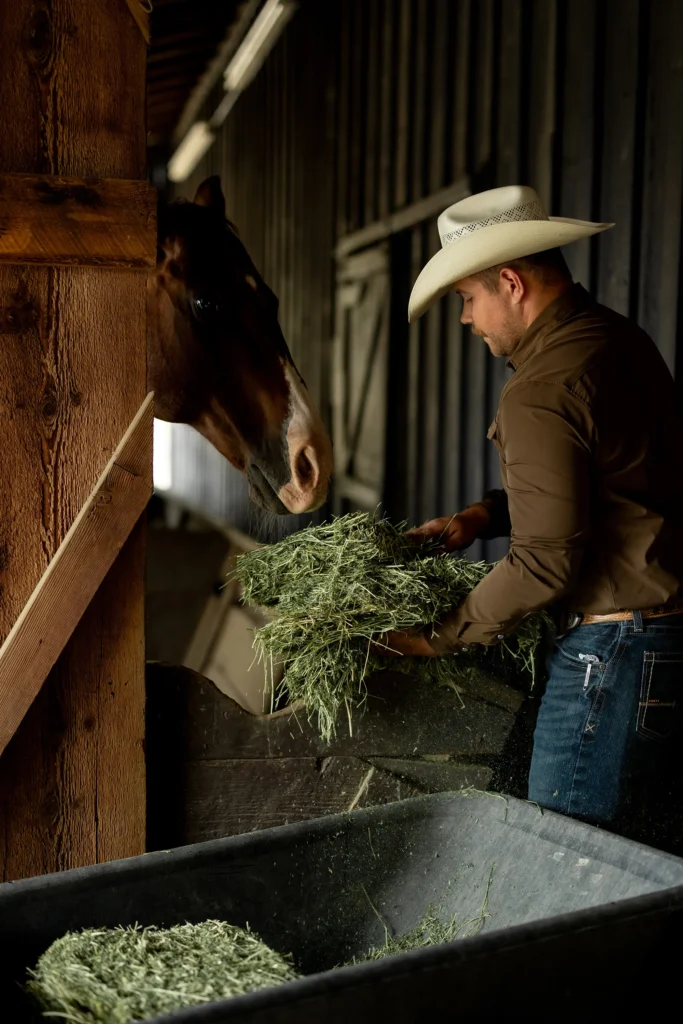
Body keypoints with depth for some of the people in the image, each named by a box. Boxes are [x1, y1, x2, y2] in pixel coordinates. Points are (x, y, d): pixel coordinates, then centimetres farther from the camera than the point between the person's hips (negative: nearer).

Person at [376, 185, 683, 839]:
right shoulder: (620, 339, 10)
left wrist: (442, 635, -8)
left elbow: (545, 564, -21)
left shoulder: (540, 395, -20)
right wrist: (484, 516, 12)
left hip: (616, 644, -10)